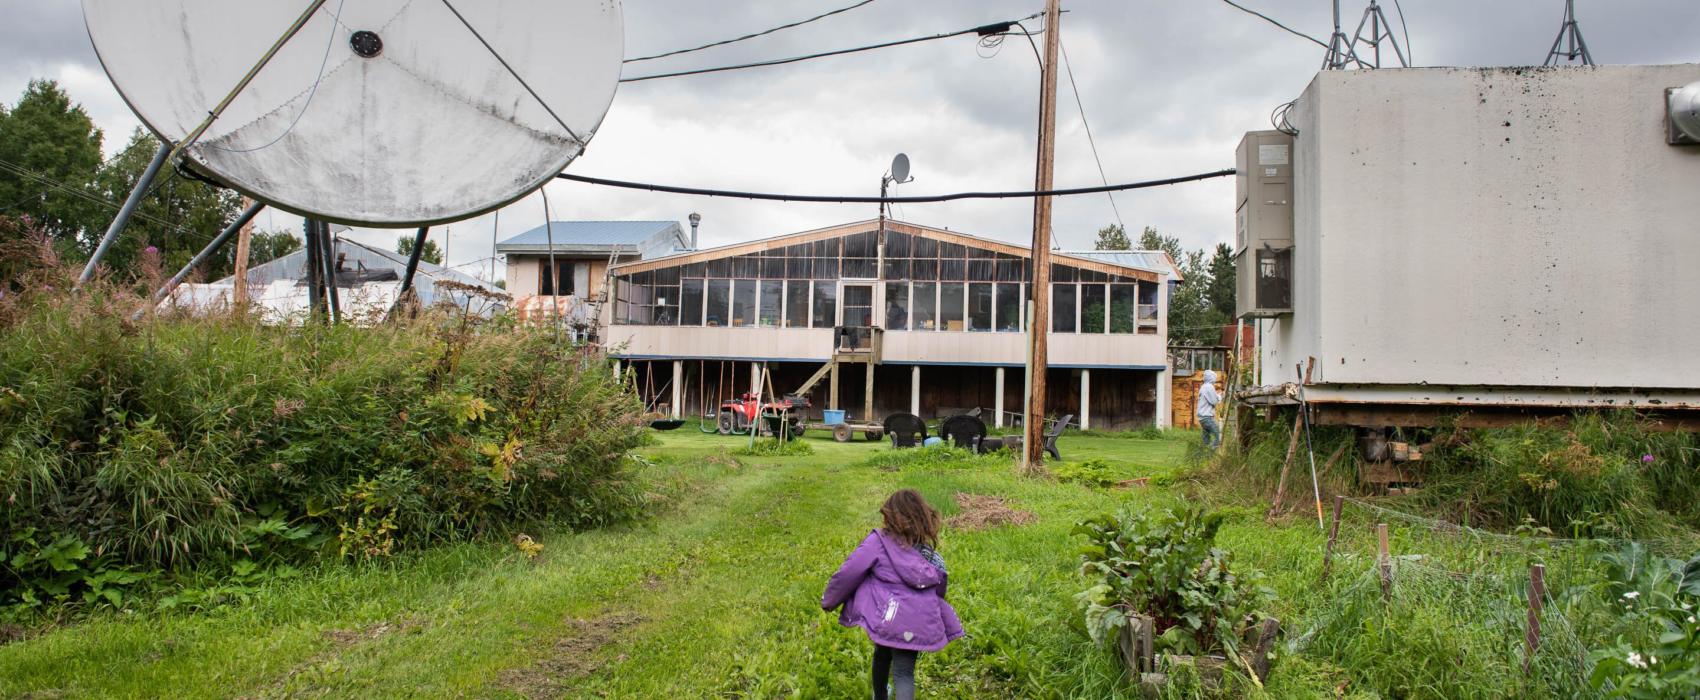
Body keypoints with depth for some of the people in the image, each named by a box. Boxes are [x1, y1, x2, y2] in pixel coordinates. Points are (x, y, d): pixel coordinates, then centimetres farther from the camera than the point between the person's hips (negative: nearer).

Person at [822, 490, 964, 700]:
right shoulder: (928, 549, 6)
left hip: (885, 617, -1)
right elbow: (939, 584, 14)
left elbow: (848, 574, -4)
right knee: (904, 672, 3)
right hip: (917, 625, 1)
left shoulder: (878, 542, -7)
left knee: (882, 655, 26)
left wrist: (829, 601, 11)